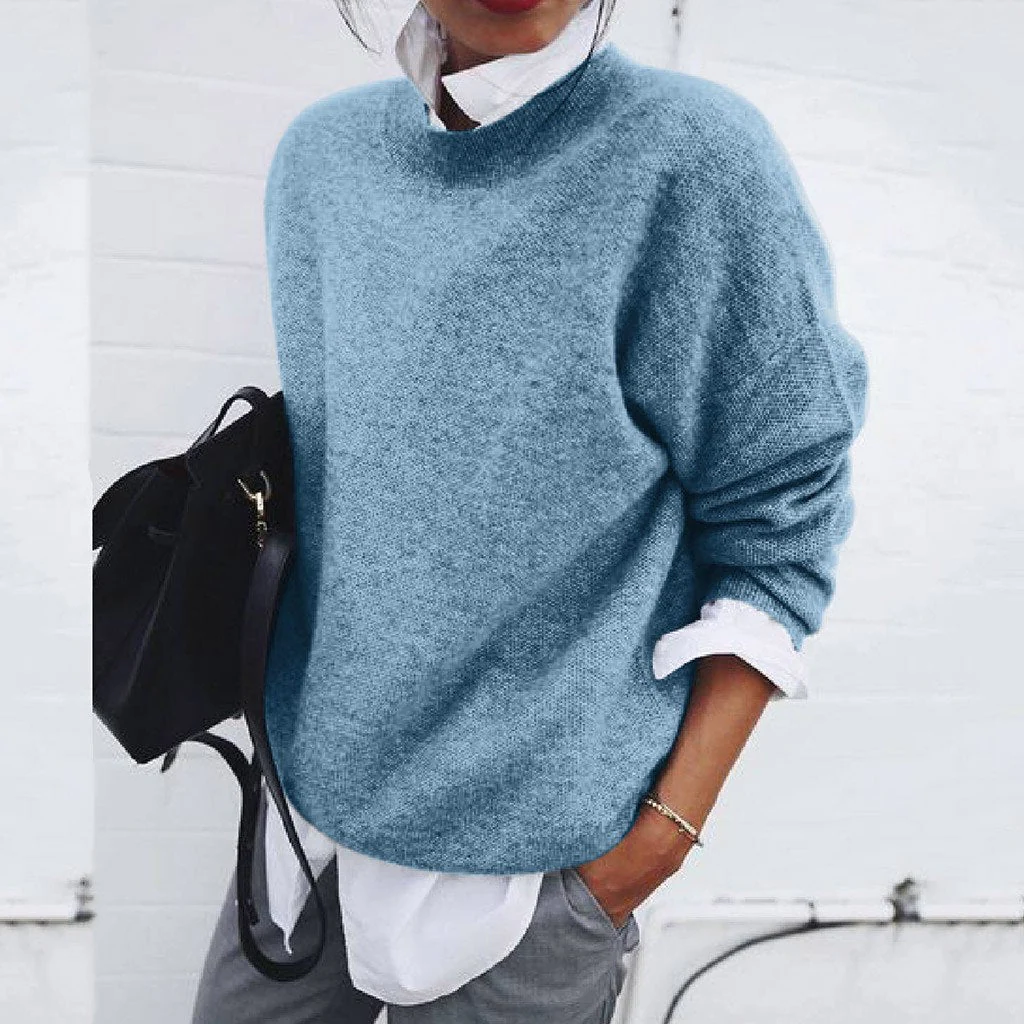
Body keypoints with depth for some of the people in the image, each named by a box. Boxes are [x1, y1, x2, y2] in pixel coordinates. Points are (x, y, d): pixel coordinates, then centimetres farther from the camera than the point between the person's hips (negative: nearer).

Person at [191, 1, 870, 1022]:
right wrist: (296, 716, 13)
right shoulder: (321, 150, 2)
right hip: (311, 785, 6)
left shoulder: (697, 158, -16)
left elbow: (777, 526, -12)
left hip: (533, 849, -5)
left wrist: (667, 826, -13)